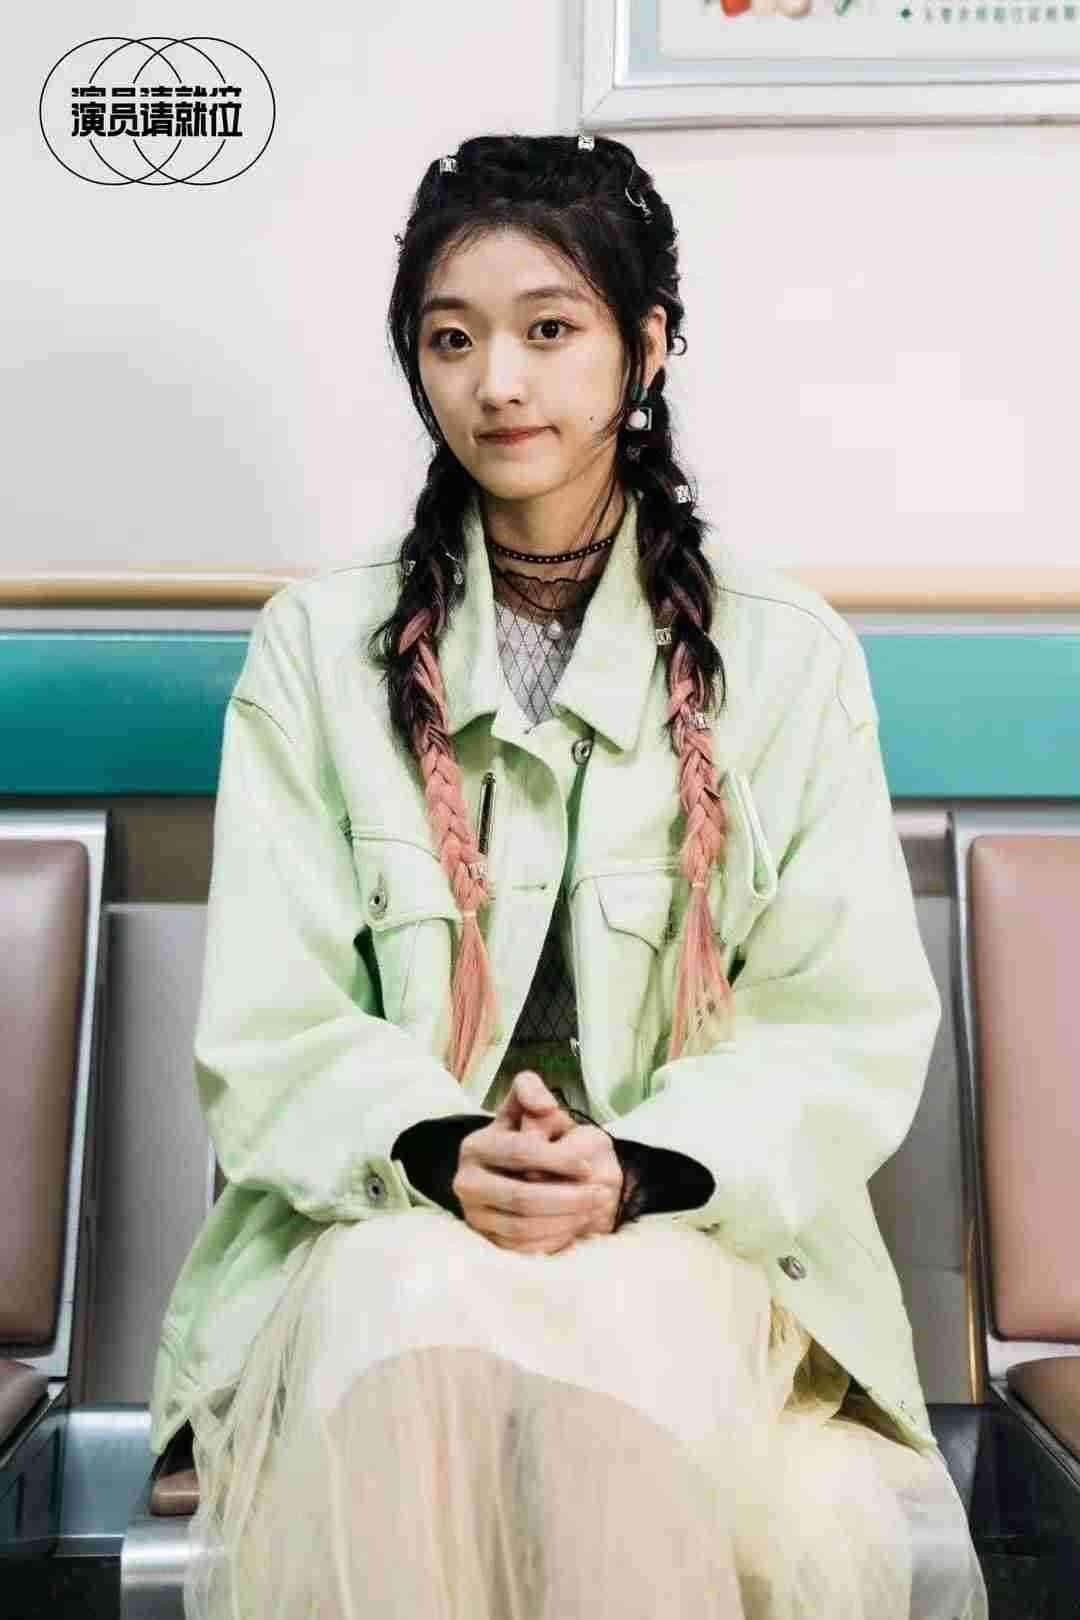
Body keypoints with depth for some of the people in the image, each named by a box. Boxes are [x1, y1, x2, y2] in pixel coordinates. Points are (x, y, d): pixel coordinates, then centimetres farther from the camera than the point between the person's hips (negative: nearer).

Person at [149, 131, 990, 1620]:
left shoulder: (788, 657, 4)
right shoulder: (317, 647, 5)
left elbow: (854, 1028, 0)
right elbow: (268, 1030, 1)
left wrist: (635, 1168, -16)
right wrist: (438, 1153, -18)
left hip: (696, 1227, 0)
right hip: (381, 1219, 1)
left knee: (614, 1330, -32)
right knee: (416, 1311, -32)